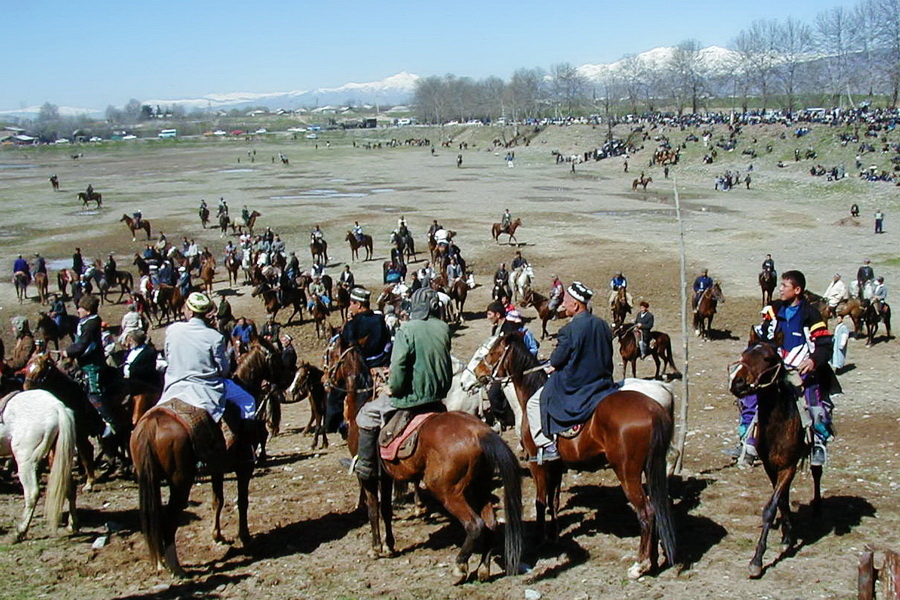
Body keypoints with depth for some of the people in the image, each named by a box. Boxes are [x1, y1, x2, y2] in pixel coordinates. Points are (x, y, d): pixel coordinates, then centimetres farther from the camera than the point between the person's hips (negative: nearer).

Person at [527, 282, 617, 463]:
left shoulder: (569, 330, -21)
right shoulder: (603, 325, 0)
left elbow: (557, 360, -14)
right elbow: (606, 355, 11)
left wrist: (554, 365, 11)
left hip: (573, 387, -7)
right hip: (603, 383, 7)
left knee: (534, 405, 6)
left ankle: (547, 447, 0)